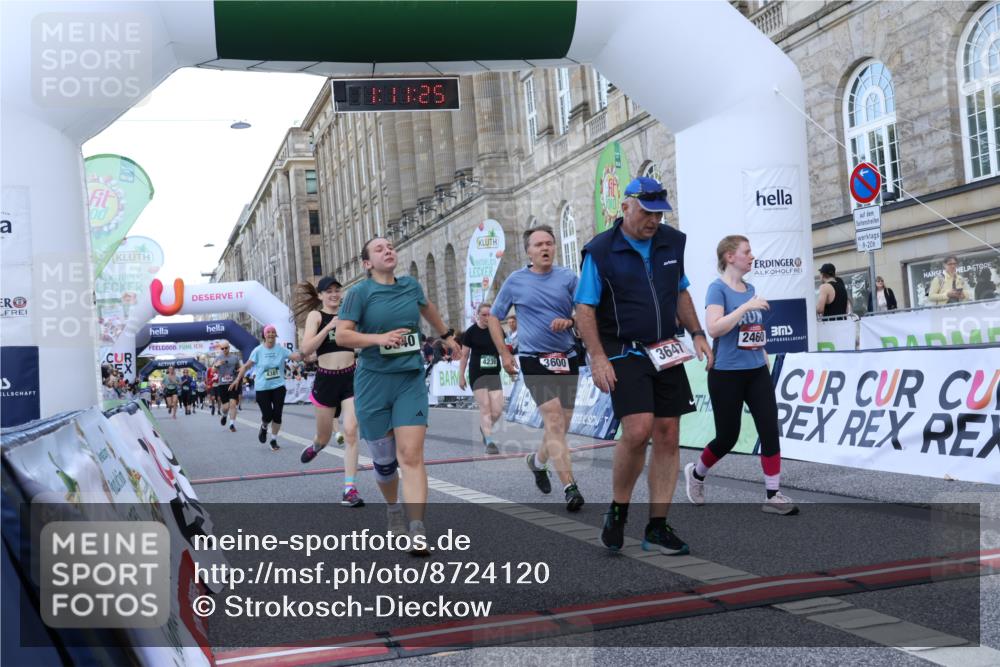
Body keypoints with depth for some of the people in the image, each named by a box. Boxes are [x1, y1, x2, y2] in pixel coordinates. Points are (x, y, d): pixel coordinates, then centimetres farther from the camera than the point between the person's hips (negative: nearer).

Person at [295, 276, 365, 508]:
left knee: (350, 431, -13)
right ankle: (316, 446, 54)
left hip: (351, 377, 1)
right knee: (324, 436, 15)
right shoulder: (315, 315, -1)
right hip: (326, 379, -1)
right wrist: (329, 327, -20)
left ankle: (350, 489, -9)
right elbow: (306, 349, -13)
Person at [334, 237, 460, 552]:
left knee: (411, 455, -12)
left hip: (411, 380, 2)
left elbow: (428, 308, 30)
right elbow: (342, 335, -11)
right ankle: (393, 507, 37)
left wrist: (447, 335, 41)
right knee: (384, 458, 8)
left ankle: (417, 530, -16)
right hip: (373, 381, -2)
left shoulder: (411, 286, 8)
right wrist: (380, 338, -24)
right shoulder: (359, 292, -4)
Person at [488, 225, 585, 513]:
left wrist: (569, 321, -15)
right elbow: (494, 317, 12)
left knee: (562, 424, 11)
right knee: (553, 419, -17)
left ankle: (538, 460, 40)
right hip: (534, 358, -3)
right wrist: (504, 353, 3)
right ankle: (570, 487, -19)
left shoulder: (568, 277, 5)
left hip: (567, 357, 3)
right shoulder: (515, 281, 3)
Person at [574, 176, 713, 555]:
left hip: (667, 352, 6)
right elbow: (585, 308, -7)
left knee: (668, 435, 2)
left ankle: (657, 528, 11)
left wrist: (696, 333, 11)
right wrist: (597, 356, -17)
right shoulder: (600, 251, -8)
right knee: (638, 429, -20)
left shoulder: (673, 242, 8)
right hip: (624, 353, -5)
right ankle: (618, 510, 4)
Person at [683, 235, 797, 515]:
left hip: (757, 371, 6)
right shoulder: (718, 288, -11)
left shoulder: (750, 288, 11)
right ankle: (696, 473, 31)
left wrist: (764, 357, 19)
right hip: (726, 374, -6)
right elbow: (714, 328, -25)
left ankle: (773, 495, 3)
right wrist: (747, 306, -24)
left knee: (770, 430, -3)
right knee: (727, 437, 4)